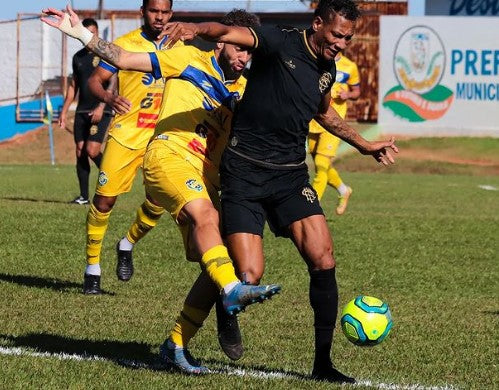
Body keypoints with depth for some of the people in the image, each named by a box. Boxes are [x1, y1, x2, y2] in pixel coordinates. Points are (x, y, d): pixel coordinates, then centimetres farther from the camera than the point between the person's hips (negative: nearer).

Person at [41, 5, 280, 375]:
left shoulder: (242, 90, 23)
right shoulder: (190, 60, 8)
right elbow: (122, 58, 5)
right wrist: (80, 33, -4)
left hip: (206, 176, 7)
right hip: (170, 155, -6)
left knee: (216, 267, -2)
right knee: (204, 215, -36)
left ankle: (176, 345, 10)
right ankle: (233, 289, -58)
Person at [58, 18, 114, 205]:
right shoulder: (78, 57, 14)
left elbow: (112, 84, -9)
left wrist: (101, 107, -18)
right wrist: (64, 111, 16)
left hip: (100, 112, -6)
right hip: (82, 111, 6)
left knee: (92, 150, -16)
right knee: (80, 152, 2)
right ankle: (83, 196, 6)